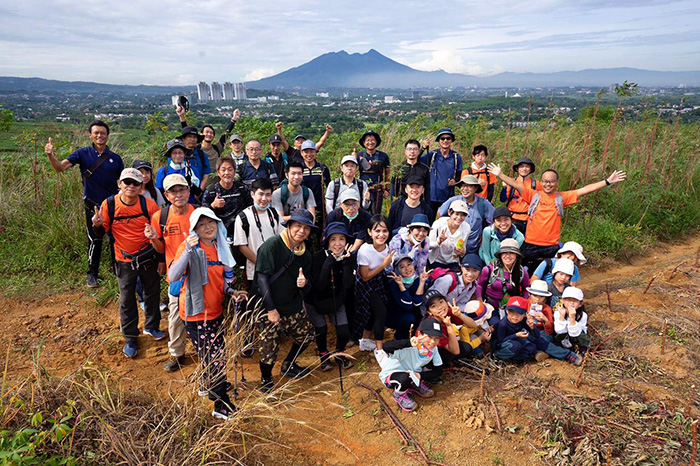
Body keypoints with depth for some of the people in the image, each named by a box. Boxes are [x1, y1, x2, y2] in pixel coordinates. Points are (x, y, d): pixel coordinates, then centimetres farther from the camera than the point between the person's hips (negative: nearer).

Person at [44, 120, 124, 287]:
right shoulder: (83, 154, -2)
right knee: (94, 240, 6)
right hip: (93, 205, -1)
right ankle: (92, 273, 22)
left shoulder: (115, 158, 2)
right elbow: (60, 167, -13)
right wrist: (51, 155, -33)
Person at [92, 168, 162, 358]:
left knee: (152, 294, 15)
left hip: (148, 258, 1)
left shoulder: (149, 205, -11)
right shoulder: (109, 204, -11)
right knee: (127, 300, 8)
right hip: (125, 262, -1)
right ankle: (130, 338, 25)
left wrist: (155, 235, -24)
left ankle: (152, 326, 38)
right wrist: (97, 225, -24)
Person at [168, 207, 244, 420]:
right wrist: (188, 251, -40)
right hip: (196, 313, -7)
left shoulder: (220, 248, 3)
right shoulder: (189, 247, -17)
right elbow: (172, 277, -31)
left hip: (215, 310, 7)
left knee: (217, 353, 21)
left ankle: (208, 384, 48)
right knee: (213, 357, 0)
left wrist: (232, 292, -3)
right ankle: (221, 405, 14)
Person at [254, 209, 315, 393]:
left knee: (306, 335, 15)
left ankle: (288, 365, 41)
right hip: (268, 307, -7)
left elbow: (307, 289, 10)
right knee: (269, 346, -8)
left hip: (293, 306, 7)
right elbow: (262, 277, -18)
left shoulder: (305, 255, 6)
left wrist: (304, 284, -17)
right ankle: (266, 379, 22)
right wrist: (271, 309, -19)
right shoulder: (272, 245, -15)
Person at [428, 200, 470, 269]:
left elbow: (463, 249, 0)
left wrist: (462, 252, -22)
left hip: (453, 261, 2)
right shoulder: (438, 224, -22)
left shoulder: (466, 228, -13)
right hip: (437, 261, -2)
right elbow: (428, 245, -16)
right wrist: (438, 242, -35)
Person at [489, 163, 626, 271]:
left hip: (552, 246, 1)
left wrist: (607, 181, -4)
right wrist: (500, 174, -14)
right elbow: (516, 185, -6)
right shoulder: (534, 195, 1)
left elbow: (585, 190, 0)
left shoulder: (562, 197, 4)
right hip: (531, 245, -1)